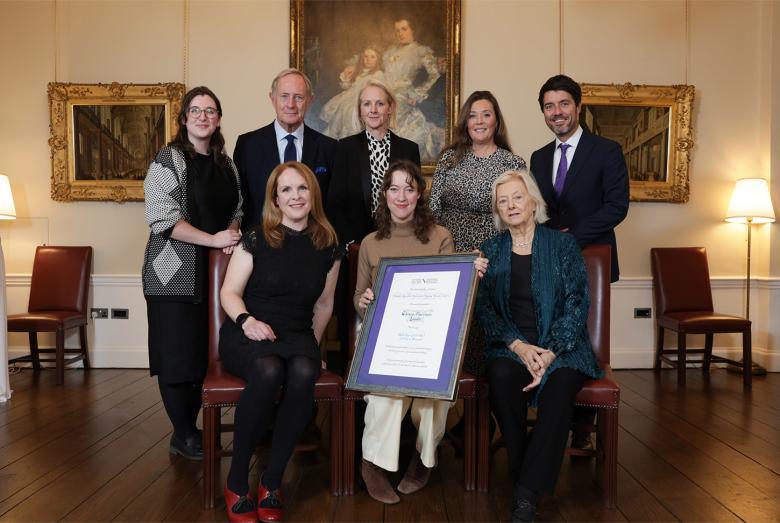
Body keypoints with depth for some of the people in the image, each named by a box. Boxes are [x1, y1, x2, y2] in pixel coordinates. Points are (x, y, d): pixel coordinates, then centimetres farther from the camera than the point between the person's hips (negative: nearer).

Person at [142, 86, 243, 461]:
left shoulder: (225, 162, 13)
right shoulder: (169, 158, -5)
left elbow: (236, 210, 20)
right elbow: (162, 218, -14)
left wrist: (232, 232, -3)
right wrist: (213, 239, -17)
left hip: (214, 271, 6)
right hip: (175, 273, -5)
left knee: (205, 351, 9)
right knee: (178, 353, 0)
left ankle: (192, 427, 23)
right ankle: (182, 435, 13)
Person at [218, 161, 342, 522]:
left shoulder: (328, 247, 6)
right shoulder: (257, 239, -2)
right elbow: (229, 293, 0)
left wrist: (314, 343, 12)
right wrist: (247, 320, -19)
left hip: (297, 335, 3)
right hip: (246, 334, -2)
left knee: (303, 373, -34)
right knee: (269, 371, -37)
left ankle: (271, 483, -20)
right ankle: (237, 481, -18)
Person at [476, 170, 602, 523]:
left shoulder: (563, 244, 4)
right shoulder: (491, 251, 11)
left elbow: (577, 303, -3)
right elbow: (484, 309, 2)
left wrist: (550, 353, -16)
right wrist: (518, 346, -15)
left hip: (561, 346, -1)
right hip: (511, 346, 2)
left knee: (560, 384, -33)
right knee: (501, 376, -32)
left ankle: (528, 492, -24)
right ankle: (520, 477, -14)